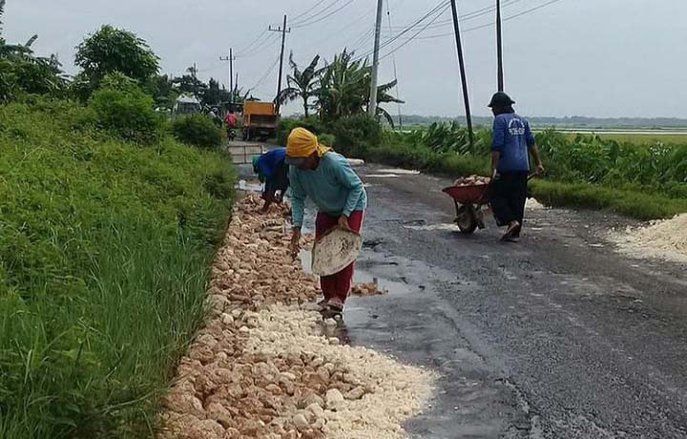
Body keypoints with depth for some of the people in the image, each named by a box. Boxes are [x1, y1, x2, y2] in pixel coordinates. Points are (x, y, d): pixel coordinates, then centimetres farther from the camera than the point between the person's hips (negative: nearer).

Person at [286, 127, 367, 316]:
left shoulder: (334, 163, -39)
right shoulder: (296, 170, -24)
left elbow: (357, 186, -25)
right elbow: (297, 198, -11)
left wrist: (345, 215, -28)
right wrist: (297, 227, -20)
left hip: (352, 208, -5)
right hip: (326, 212, 6)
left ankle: (339, 298, -2)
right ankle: (329, 297, 13)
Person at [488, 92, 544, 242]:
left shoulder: (500, 120, -5)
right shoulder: (522, 121, 17)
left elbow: (497, 146, -14)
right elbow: (531, 143, 14)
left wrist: (494, 168, -16)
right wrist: (538, 163, 15)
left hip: (506, 167, -7)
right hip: (523, 167, 7)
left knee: (497, 196, 4)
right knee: (518, 200, 9)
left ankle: (511, 221, -13)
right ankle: (515, 233, 10)